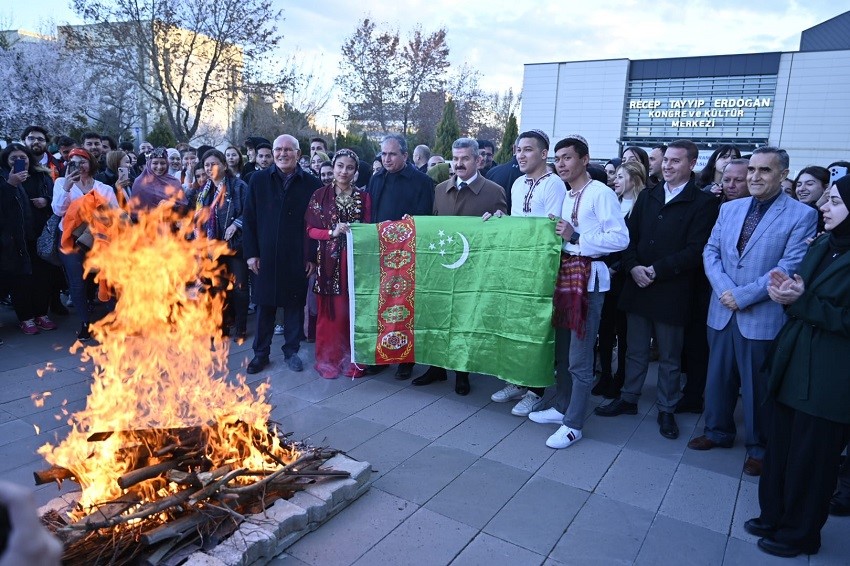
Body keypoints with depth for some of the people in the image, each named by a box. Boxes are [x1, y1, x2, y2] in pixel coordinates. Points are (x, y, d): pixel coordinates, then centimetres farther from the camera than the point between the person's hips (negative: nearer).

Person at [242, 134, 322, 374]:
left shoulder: (311, 183, 0)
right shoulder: (258, 180, 4)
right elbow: (249, 219, 4)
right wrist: (251, 253, -2)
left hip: (298, 258, -1)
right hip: (266, 257, 1)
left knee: (295, 305, 9)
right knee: (264, 305, 10)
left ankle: (291, 350, 25)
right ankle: (261, 353, 24)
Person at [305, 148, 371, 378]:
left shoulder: (363, 197, 7)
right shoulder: (320, 195, 3)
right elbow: (311, 229, 1)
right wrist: (332, 232, -14)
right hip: (329, 260, -1)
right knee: (330, 310, 1)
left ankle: (351, 358, 15)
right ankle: (328, 359, 14)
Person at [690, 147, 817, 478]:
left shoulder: (802, 216, -7)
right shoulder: (729, 209, 8)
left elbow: (789, 267, -14)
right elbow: (711, 251, 5)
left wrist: (743, 295, -18)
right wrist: (725, 289, -11)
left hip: (763, 317, -4)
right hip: (722, 312, 5)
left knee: (757, 386, 8)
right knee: (718, 377, 16)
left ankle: (758, 447, 27)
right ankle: (718, 431, 36)